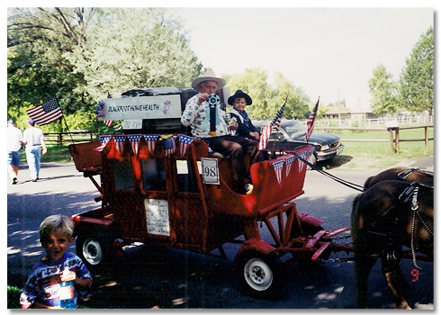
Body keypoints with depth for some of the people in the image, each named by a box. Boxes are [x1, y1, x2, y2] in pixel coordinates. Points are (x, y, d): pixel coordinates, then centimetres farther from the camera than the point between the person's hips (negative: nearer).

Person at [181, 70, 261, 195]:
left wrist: (231, 126, 13)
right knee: (236, 148, -32)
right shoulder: (194, 101, 3)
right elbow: (185, 121, -14)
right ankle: (242, 186, -26)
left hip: (225, 136, 8)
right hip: (209, 139, -8)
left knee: (254, 145, -11)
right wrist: (198, 103, -20)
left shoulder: (217, 101, 25)